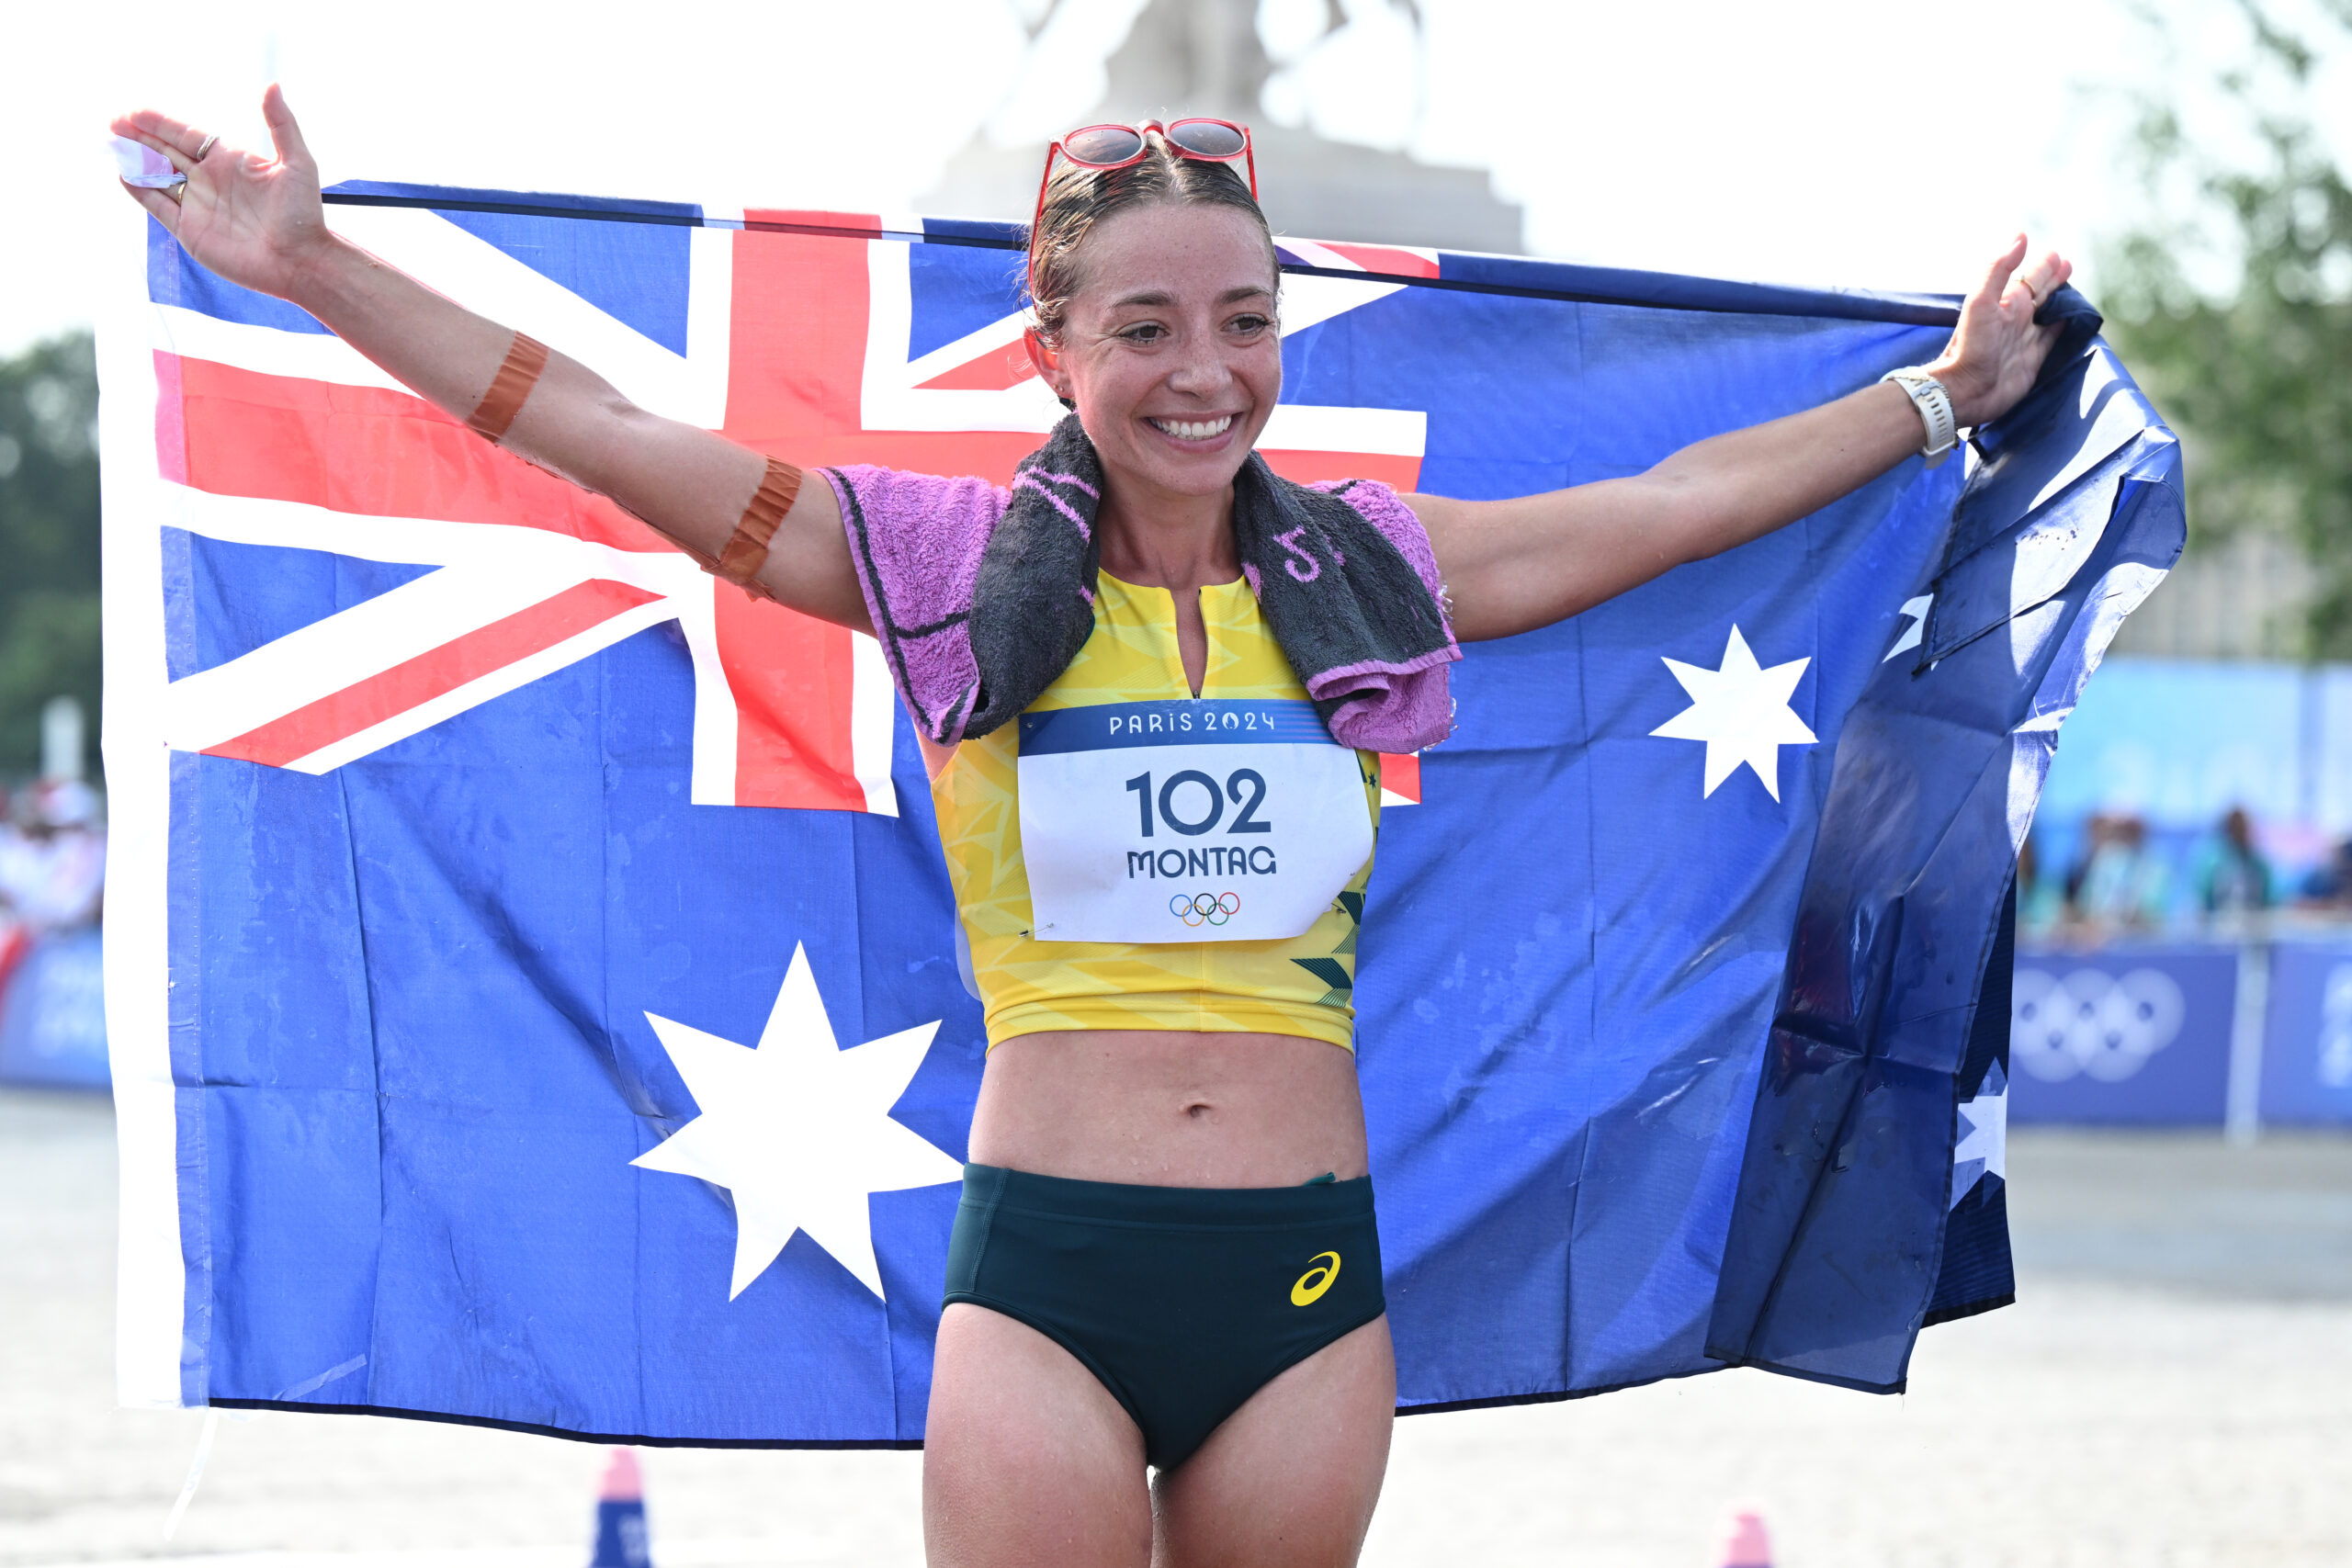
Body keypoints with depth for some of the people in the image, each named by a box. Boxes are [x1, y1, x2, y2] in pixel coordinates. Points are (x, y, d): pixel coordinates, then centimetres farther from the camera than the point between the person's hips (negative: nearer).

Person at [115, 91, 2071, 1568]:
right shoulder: (961, 564, 0)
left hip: (1309, 1276, 2)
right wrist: (315, 269, -5)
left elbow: (1676, 503, 17)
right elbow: (613, 439, -2)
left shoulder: (1365, 570, 8)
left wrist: (1944, 395, 22)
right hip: (1044, 1270, -2)